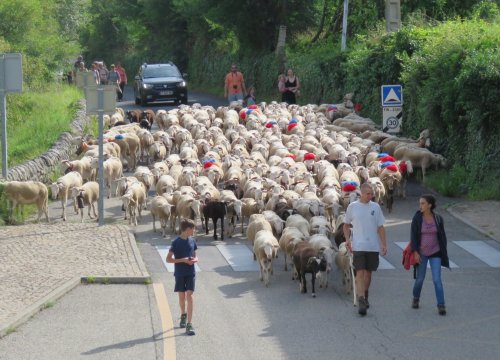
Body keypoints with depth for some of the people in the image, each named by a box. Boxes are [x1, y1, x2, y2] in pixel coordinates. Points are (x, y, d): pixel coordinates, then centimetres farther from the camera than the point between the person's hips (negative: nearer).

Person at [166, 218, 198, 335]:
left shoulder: (192, 241, 4)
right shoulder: (176, 242, -9)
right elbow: (168, 259, -8)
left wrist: (194, 260, -8)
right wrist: (183, 260, -18)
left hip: (191, 273, 2)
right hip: (180, 273, -2)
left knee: (189, 295, -9)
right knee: (182, 296, 10)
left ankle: (189, 324, -13)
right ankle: (183, 315, 39)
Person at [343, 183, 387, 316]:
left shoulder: (375, 207, 5)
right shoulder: (352, 207, 1)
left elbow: (380, 227, 6)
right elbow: (346, 225, 11)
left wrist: (384, 244, -1)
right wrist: (347, 239, -4)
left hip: (373, 246, 2)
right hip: (358, 246, -2)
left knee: (368, 272, 12)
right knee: (360, 273, -11)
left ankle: (365, 296, 32)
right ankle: (361, 302, -16)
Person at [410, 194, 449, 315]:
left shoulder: (438, 218, -2)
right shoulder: (417, 218, -6)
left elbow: (442, 236, 6)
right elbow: (413, 235, -6)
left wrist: (444, 253, 5)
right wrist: (415, 251, -13)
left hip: (435, 253, 0)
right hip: (421, 253, 0)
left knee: (437, 279, -8)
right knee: (420, 278, 10)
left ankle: (441, 305, -5)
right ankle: (416, 299, 36)